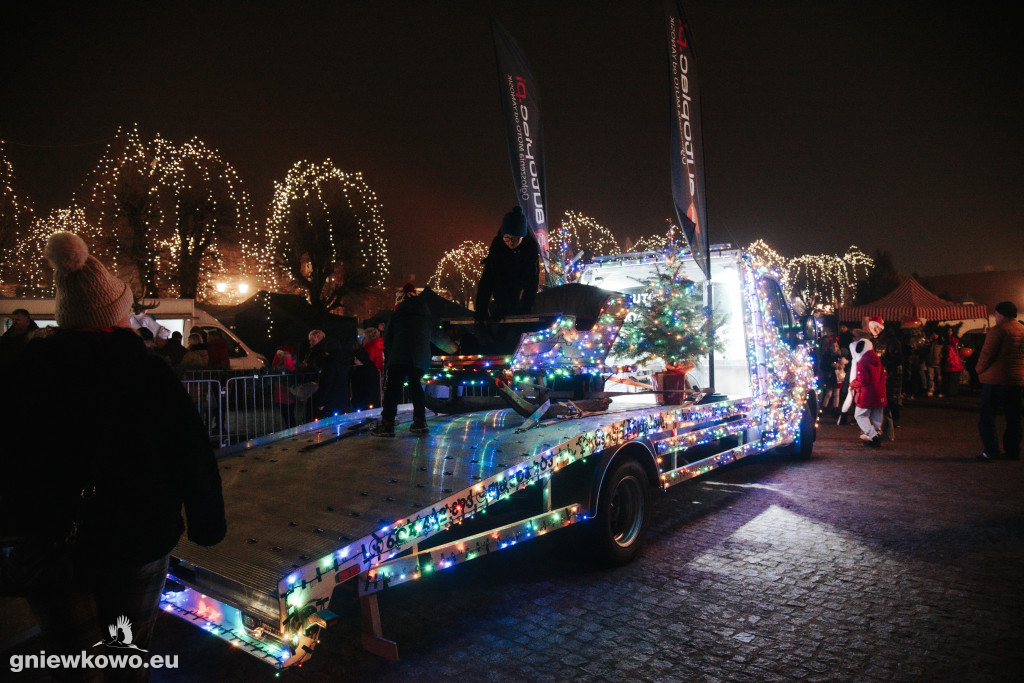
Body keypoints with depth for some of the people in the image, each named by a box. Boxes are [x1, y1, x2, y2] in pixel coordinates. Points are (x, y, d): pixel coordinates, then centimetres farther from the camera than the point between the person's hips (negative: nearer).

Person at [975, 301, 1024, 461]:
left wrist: (980, 370, 3)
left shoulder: (998, 330, -11)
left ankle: (991, 450, -7)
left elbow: (986, 354, -13)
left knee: (987, 415, -1)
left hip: (996, 379, -7)